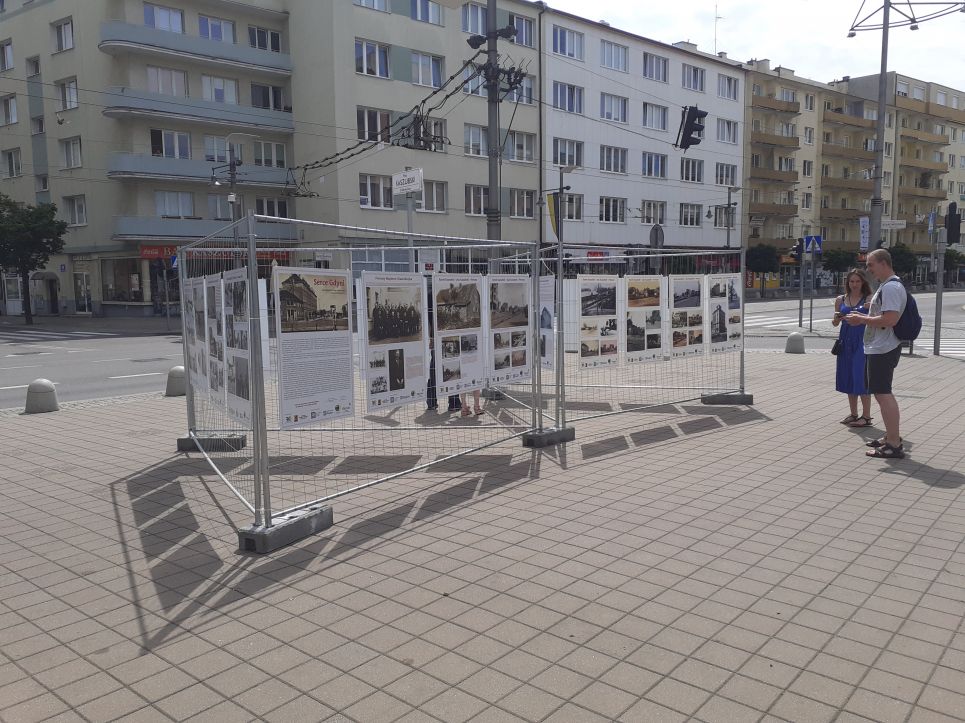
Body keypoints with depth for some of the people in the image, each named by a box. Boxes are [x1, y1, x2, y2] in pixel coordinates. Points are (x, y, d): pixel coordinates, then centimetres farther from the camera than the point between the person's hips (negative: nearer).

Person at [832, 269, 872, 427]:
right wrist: (837, 318, -6)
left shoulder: (869, 299, -2)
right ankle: (853, 414, 20)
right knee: (848, 377, 9)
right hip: (846, 341, 5)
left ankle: (866, 416, 1)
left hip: (863, 340, -5)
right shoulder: (840, 300, 10)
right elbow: (835, 323, 16)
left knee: (861, 377, -6)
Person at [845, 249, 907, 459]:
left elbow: (890, 319, -27)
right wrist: (864, 317, 11)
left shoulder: (891, 287, -18)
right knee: (883, 393, 19)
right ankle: (891, 436, 29)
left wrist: (862, 319, -16)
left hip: (883, 350, -11)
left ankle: (894, 445, -7)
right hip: (879, 348, 11)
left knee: (883, 394, -10)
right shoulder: (885, 286, 17)